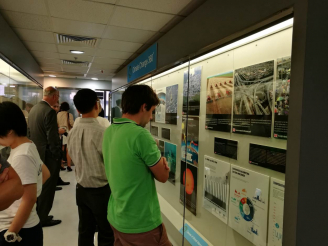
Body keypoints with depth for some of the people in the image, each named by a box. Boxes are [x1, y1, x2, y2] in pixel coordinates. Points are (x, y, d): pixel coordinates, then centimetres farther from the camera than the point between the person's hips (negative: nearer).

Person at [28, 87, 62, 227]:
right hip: (48, 155, -9)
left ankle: (38, 214, 34)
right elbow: (52, 138, -22)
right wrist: (58, 156, -13)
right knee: (47, 187, 5)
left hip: (36, 153, 9)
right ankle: (43, 218, 17)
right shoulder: (49, 111, -20)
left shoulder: (34, 109, 8)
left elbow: (36, 131, 14)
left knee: (40, 186, 20)